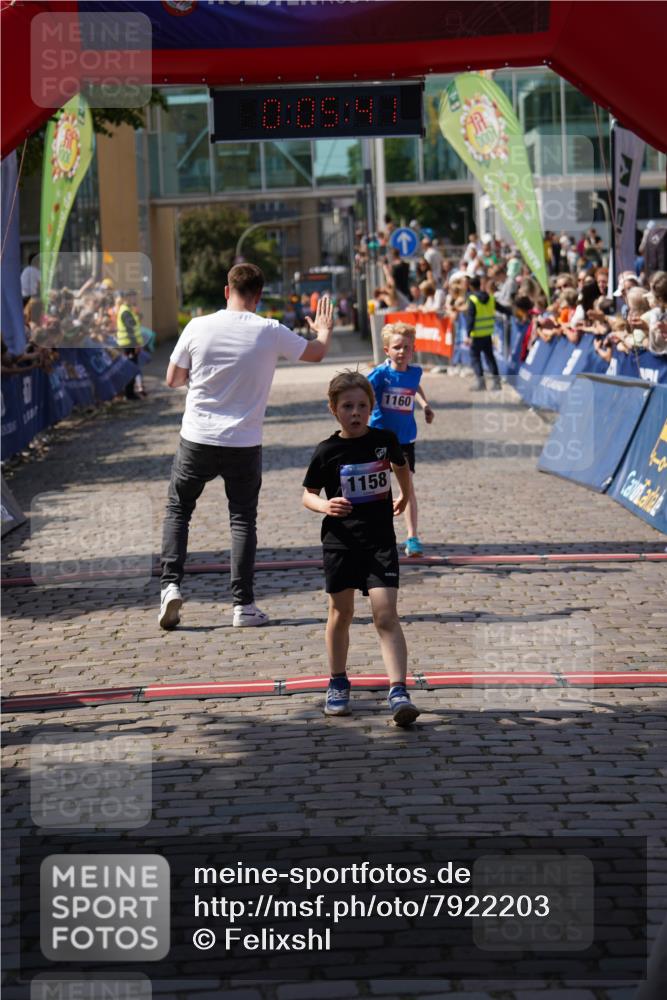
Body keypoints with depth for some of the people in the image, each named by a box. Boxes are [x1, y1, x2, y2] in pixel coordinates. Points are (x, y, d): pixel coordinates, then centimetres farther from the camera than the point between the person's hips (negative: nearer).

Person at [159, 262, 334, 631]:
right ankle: (243, 604, 5)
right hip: (245, 445, 0)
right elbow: (316, 353, 11)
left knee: (177, 510, 15)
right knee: (243, 520, 10)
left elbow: (173, 379, 4)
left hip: (197, 439, 0)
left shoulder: (198, 327, -6)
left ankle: (170, 585, 1)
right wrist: (324, 330, 33)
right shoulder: (271, 332, -7)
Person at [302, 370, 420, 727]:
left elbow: (401, 466, 21)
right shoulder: (327, 451, -6)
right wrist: (325, 506, -19)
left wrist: (404, 498, 34)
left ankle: (398, 691, -16)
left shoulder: (385, 440, -1)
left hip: (380, 539, 0)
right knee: (341, 613, 11)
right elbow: (308, 495, 2)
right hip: (340, 540, 0)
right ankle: (338, 683, 30)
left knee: (386, 615, -10)